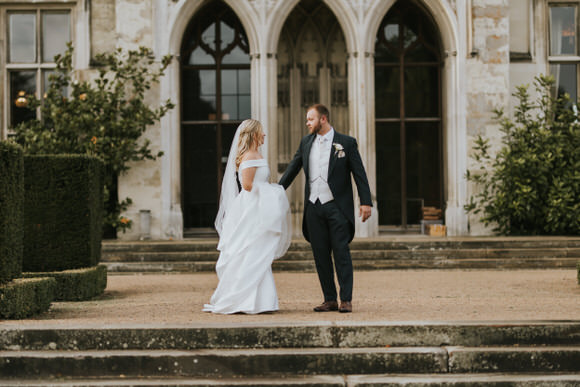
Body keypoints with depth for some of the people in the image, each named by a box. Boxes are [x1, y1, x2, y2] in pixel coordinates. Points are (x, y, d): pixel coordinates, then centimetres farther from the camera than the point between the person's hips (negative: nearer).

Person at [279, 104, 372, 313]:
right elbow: (292, 169, 19)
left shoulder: (346, 143, -2)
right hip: (314, 207, 5)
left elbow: (359, 174, -2)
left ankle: (346, 300, 0)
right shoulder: (306, 143, 12)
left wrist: (366, 202, -8)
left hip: (337, 207, -5)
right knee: (320, 255, 5)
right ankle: (330, 300, 12)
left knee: (341, 253, -5)